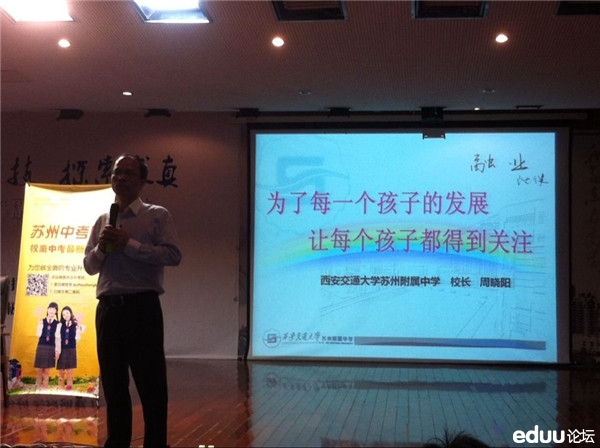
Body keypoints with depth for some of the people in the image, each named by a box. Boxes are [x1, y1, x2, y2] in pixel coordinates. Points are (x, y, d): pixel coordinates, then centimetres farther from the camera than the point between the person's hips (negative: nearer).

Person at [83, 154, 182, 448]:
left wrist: (129, 245, -16)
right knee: (113, 383, 12)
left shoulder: (157, 216, -1)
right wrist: (101, 248, -5)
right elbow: (89, 266, 17)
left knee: (151, 384, 0)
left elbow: (173, 255, -13)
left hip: (142, 307, -5)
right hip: (108, 308, 5)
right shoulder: (102, 221, 15)